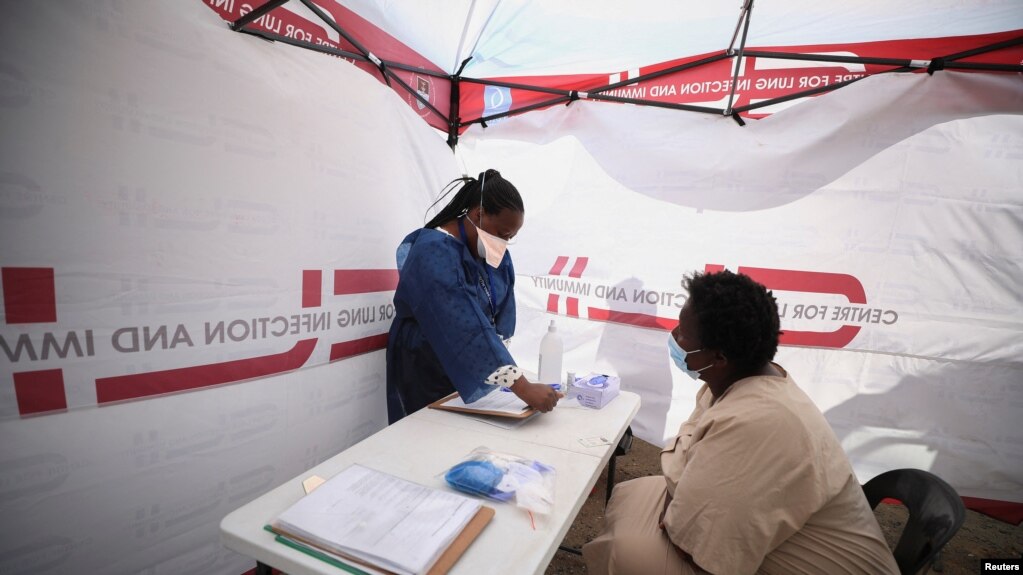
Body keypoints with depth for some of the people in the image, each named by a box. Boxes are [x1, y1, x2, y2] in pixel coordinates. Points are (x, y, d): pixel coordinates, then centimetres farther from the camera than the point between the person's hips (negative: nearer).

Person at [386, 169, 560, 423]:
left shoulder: (495, 251, -3)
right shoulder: (435, 252, -28)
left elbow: (500, 316, 0)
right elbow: (468, 330, -38)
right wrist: (522, 387, -41)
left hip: (470, 369, 7)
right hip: (426, 370, -6)